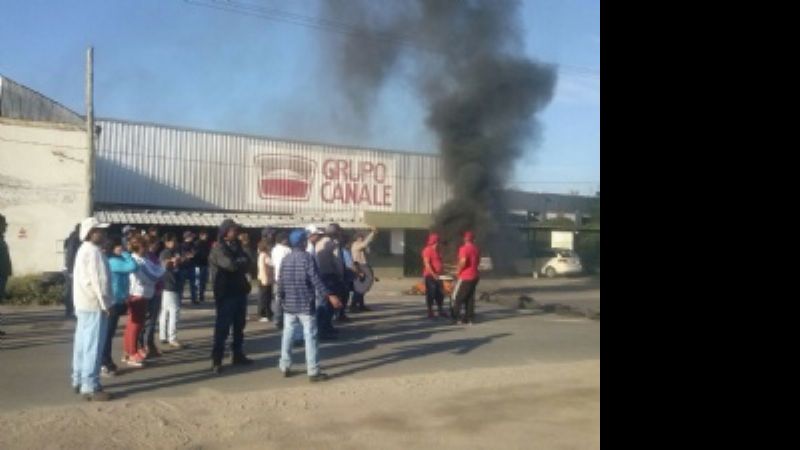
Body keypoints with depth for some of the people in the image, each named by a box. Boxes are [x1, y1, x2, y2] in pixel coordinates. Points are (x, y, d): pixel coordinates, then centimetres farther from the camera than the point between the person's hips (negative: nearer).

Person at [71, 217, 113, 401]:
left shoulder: (83, 250, 16)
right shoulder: (94, 251, -16)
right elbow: (99, 280, -20)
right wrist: (105, 303, -16)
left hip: (83, 303, 11)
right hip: (94, 304, -11)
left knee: (83, 343, 15)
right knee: (93, 345, -8)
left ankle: (79, 380, 23)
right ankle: (90, 386, -7)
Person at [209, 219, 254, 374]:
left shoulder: (236, 246, 14)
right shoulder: (218, 249, -11)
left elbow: (247, 264, 5)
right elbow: (231, 264, -25)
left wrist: (237, 263, -14)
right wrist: (241, 261, -7)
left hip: (239, 291, 8)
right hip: (225, 293, -8)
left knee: (239, 326, 14)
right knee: (222, 328, -5)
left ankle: (238, 355, 25)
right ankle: (216, 361, 1)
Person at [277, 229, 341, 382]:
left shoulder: (285, 259, 8)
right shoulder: (307, 257, -9)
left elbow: (281, 283, 10)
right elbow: (315, 280, -17)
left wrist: (281, 299, 22)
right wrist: (330, 296, -17)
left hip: (289, 304, 6)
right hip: (305, 304, -6)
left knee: (287, 335, 15)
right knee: (310, 336, -3)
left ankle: (285, 367, 20)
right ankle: (313, 371, -4)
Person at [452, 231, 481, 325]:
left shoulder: (464, 248, -14)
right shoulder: (476, 249, 11)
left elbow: (463, 261, -24)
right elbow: (478, 261, 19)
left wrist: (459, 271, -11)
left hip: (465, 277, -7)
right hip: (475, 276, 7)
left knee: (458, 297, 0)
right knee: (470, 297, 12)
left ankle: (454, 317, -1)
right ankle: (469, 318, 12)